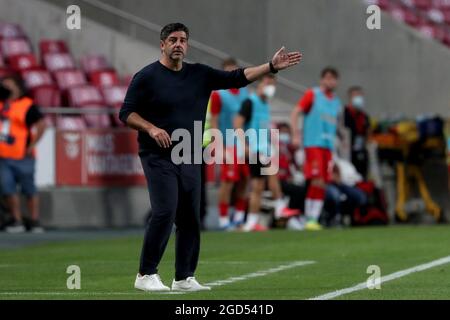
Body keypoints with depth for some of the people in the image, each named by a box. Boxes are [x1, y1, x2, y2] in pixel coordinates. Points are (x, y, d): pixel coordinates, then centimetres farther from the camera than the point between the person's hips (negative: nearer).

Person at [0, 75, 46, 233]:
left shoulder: (27, 106, -6)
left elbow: (41, 125, -8)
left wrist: (32, 145, -11)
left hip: (22, 157, -5)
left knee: (29, 190, 4)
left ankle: (35, 222, 11)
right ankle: (17, 221, 7)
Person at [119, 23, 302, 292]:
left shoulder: (200, 74, 11)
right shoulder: (147, 77, -3)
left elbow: (236, 78, 8)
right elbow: (126, 113, -4)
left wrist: (272, 66, -1)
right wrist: (151, 129, -20)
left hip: (190, 159, 6)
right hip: (159, 157, -6)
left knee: (190, 219, 5)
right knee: (165, 213, -17)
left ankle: (184, 278, 14)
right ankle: (146, 275, -10)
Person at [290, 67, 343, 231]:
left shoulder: (336, 102, 17)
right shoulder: (312, 94, 0)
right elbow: (295, 113, -6)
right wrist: (296, 135, -16)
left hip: (328, 145, 6)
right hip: (313, 144, -6)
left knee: (322, 184, 2)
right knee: (316, 181, -15)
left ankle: (314, 219, 5)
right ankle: (309, 219, -10)